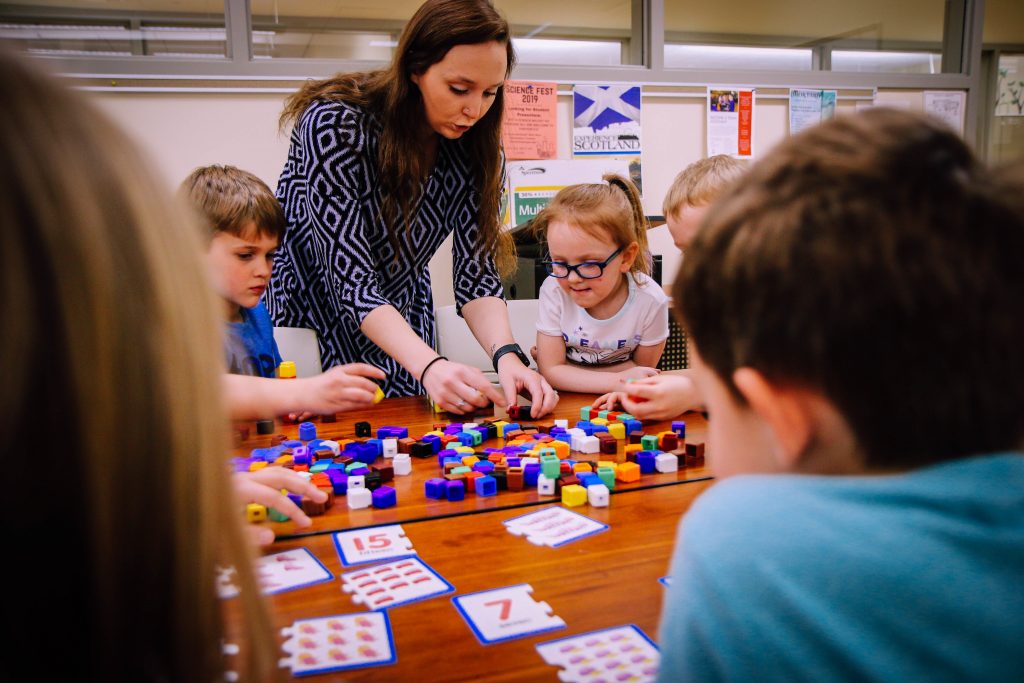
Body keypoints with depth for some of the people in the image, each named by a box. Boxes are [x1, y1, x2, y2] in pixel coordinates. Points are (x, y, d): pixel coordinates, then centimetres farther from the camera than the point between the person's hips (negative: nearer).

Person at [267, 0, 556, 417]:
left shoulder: (473, 146, -12)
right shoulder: (336, 125, -26)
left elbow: (476, 272, -14)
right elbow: (350, 277, -31)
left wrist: (506, 355, -33)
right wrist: (428, 365, -44)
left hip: (402, 317, 4)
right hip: (310, 309, -4)